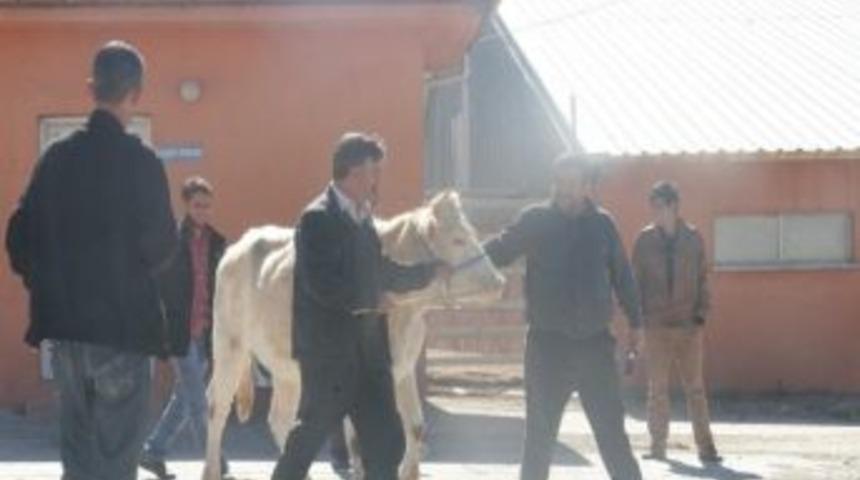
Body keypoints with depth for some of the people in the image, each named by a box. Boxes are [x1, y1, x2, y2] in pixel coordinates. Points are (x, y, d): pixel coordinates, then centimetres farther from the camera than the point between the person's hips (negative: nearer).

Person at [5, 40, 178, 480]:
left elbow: (19, 238, 5)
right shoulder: (139, 160, -11)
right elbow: (159, 245, -11)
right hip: (123, 324, -5)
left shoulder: (57, 157, 5)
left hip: (66, 322, 5)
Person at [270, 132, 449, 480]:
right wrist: (369, 297, -15)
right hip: (328, 350, -8)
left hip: (368, 349, 8)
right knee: (312, 432, 3)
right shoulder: (318, 219, -13)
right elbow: (323, 286, -22)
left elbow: (381, 273, 19)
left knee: (386, 442, 5)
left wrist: (432, 271, 15)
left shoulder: (361, 217, 13)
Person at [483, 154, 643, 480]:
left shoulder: (602, 224, 6)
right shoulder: (535, 220, -1)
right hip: (548, 343, -1)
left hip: (595, 343, 1)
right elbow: (498, 251, -10)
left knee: (611, 428, 5)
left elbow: (621, 275, 14)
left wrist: (634, 322, 17)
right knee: (540, 432, 4)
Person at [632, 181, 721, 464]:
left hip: (689, 324, 0)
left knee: (695, 387, 0)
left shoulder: (693, 239, 3)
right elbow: (636, 279, 5)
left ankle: (705, 446, 2)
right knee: (657, 388, 4)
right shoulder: (645, 240, 3)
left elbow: (702, 278, 7)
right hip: (656, 324, 0)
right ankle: (658, 445, 11)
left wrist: (702, 313, -2)